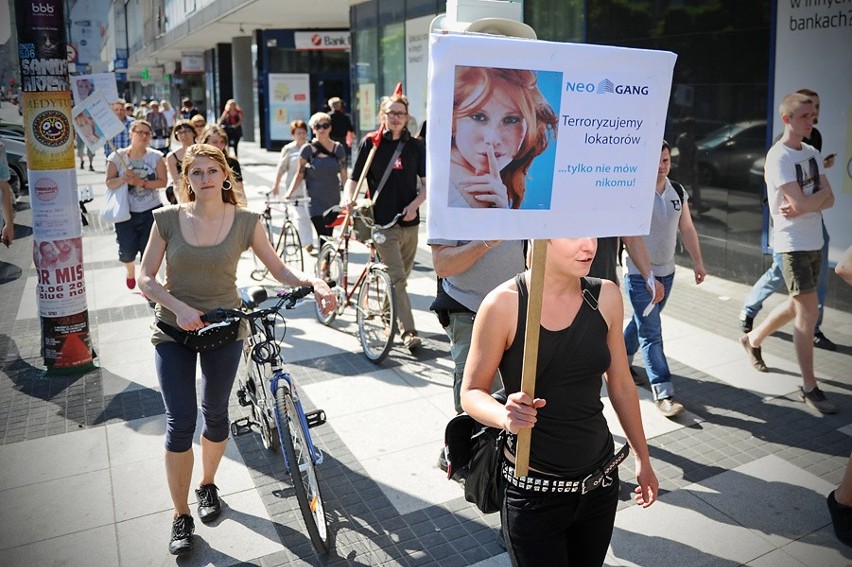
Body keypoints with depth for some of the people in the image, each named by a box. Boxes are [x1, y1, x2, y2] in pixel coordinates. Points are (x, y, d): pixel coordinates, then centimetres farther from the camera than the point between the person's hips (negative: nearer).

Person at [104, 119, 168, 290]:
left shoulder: (156, 157, -1)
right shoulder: (117, 156, -2)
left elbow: (162, 182, -9)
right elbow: (109, 183, -6)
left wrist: (142, 182, -21)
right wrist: (124, 179, -24)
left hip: (151, 211, 0)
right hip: (126, 213, 0)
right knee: (127, 251, -1)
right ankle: (130, 270, 35)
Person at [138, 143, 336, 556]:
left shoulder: (245, 222, -6)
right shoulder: (168, 219, -6)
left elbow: (279, 270, -5)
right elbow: (145, 279, -4)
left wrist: (313, 282, -25)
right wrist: (179, 307, -21)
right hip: (174, 330, 0)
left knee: (215, 414, 13)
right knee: (180, 422, -2)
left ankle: (208, 486, 40)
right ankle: (181, 515, 16)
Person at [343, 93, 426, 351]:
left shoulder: (416, 146, 9)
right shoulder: (371, 143, 3)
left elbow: (426, 183, 9)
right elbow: (354, 177, 4)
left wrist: (415, 204, -9)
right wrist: (348, 197, -17)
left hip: (409, 221, 3)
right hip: (382, 222, -3)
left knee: (401, 277, 13)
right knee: (397, 278, -11)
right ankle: (408, 331, -11)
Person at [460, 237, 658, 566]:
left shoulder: (606, 297, -4)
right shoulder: (504, 304, -17)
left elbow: (621, 385, 8)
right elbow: (471, 392, -10)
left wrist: (642, 457, 16)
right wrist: (504, 416, -30)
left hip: (601, 479, 4)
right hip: (533, 490, -4)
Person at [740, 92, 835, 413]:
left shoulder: (812, 154, 10)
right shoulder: (779, 157, -15)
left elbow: (829, 200, 3)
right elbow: (803, 203, -23)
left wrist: (804, 206, -15)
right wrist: (820, 195, -3)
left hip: (814, 242, 8)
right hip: (792, 244, -8)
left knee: (799, 306, 17)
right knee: (809, 313, -6)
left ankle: (753, 339, 39)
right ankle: (809, 388, 4)